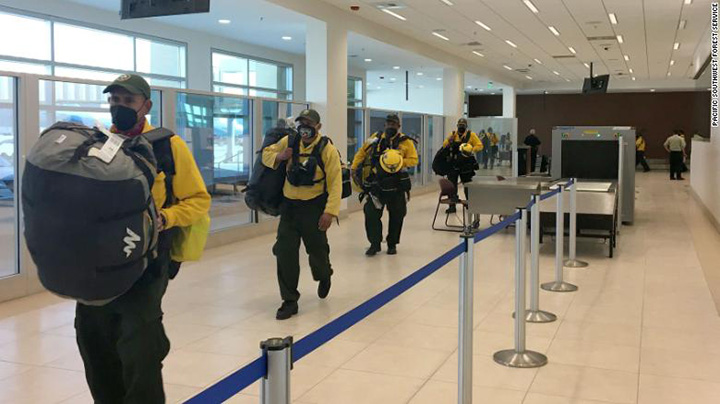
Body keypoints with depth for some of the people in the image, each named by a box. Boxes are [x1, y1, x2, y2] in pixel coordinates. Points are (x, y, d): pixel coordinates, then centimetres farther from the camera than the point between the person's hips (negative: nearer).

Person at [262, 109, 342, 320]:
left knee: (317, 250, 8)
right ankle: (290, 301, 8)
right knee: (285, 252, -3)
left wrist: (330, 211, -21)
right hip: (289, 206, 4)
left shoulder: (327, 149, -11)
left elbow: (335, 183, -14)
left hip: (314, 207, -3)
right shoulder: (289, 142, 2)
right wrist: (278, 157, -8)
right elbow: (266, 154, 16)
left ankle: (324, 277, 45)